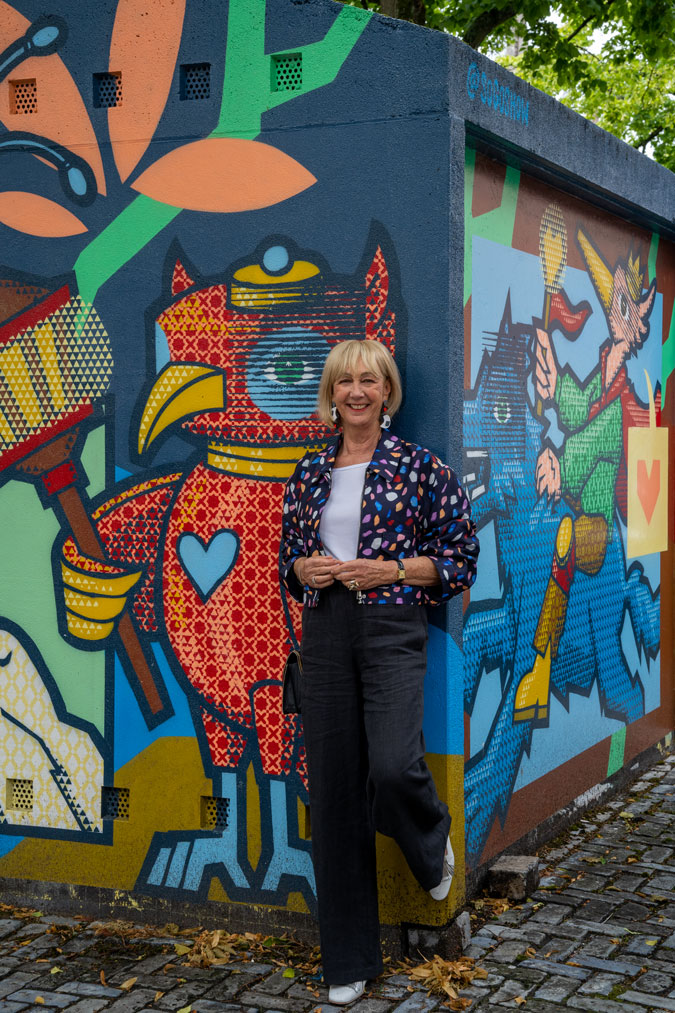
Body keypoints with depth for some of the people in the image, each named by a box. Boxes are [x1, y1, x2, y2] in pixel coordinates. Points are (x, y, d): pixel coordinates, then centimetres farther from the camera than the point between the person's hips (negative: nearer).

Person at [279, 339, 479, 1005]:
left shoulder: (419, 467, 0)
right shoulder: (309, 473, 12)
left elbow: (461, 557, 0)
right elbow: (287, 556, 20)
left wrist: (389, 568, -11)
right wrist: (305, 568, -3)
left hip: (393, 630, -4)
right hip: (325, 632, 4)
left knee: (393, 768, -22)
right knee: (333, 789, 4)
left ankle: (433, 844, 19)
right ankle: (348, 960, 16)